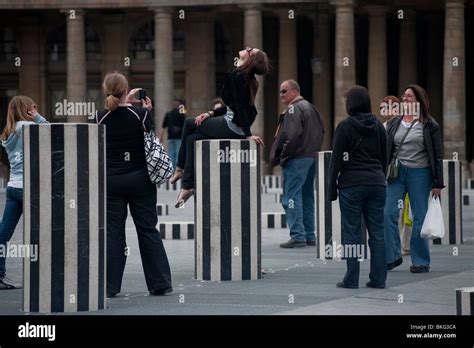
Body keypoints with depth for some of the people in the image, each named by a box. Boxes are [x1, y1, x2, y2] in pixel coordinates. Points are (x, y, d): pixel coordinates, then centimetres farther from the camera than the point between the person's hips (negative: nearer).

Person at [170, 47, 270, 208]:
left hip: (233, 127, -9)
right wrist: (211, 114, 12)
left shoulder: (237, 76, -17)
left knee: (190, 123, 8)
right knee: (192, 139, 13)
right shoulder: (247, 78, 13)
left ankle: (180, 168, 21)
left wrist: (248, 134, -23)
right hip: (236, 127, 9)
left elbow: (240, 106, -20)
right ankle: (187, 185, 11)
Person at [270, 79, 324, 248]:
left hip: (296, 159, -10)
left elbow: (291, 136, -22)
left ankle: (297, 236, -13)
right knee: (307, 197, 14)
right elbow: (321, 131, 23)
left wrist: (283, 157, -13)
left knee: (292, 196, -8)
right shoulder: (310, 107, 18)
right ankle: (309, 235, 17)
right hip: (312, 157, 10)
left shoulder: (293, 110, -12)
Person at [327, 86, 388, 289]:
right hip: (376, 184, 5)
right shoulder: (378, 126, 9)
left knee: (352, 232, -1)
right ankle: (378, 279, 7)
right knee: (377, 232, 6)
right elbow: (384, 158, 13)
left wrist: (332, 188, -2)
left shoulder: (345, 127, -7)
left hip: (351, 184, -5)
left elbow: (337, 159, -6)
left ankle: (351, 280, -1)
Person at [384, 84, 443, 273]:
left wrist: (437, 184, -3)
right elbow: (386, 150, 14)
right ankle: (392, 256, 5)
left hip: (419, 173, -3)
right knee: (388, 213, -7)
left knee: (420, 218, 1)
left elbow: (437, 155, 1)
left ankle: (420, 261, 10)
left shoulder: (429, 125, 1)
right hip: (397, 173, 3)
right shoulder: (394, 123, 11)